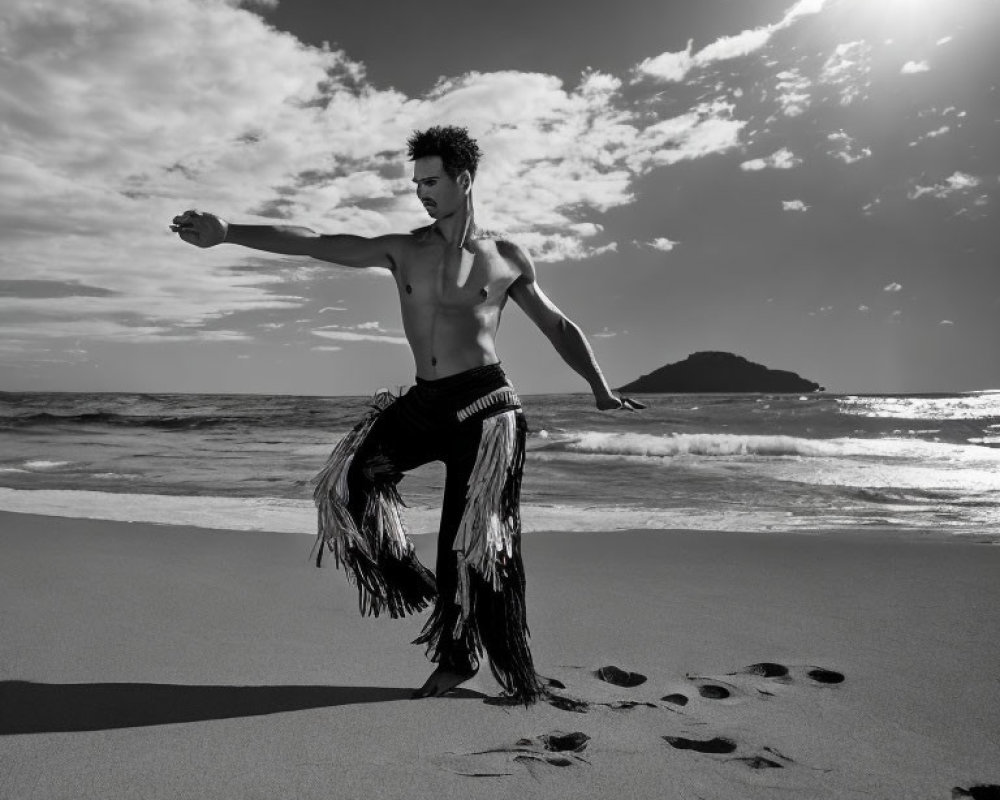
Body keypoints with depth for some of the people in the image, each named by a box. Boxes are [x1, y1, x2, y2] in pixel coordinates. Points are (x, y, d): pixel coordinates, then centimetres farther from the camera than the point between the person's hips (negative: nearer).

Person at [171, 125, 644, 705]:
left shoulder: (507, 258, 5)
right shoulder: (402, 251, 9)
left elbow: (558, 326, 14)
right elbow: (313, 243, 1)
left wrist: (601, 389, 7)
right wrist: (228, 233, -8)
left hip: (485, 403, -3)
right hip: (424, 402, 3)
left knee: (477, 541, -2)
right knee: (350, 481, -14)